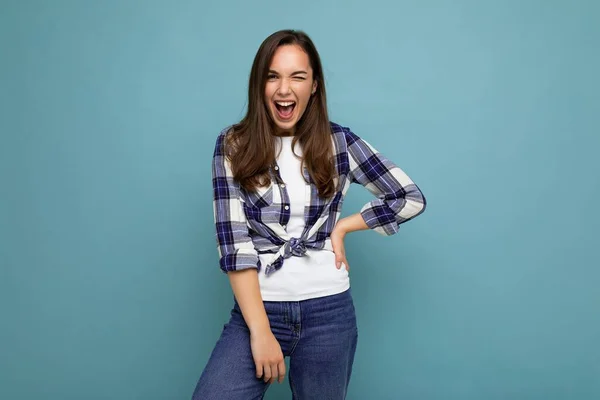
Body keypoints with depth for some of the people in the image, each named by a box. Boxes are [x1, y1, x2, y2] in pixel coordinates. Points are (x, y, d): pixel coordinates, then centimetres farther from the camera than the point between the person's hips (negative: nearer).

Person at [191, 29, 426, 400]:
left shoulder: (338, 141, 2)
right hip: (257, 308, -1)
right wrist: (260, 330, -15)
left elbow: (411, 198, 5)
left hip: (329, 310, 1)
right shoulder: (233, 145, -1)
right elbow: (234, 240, -9)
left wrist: (342, 226, -3)